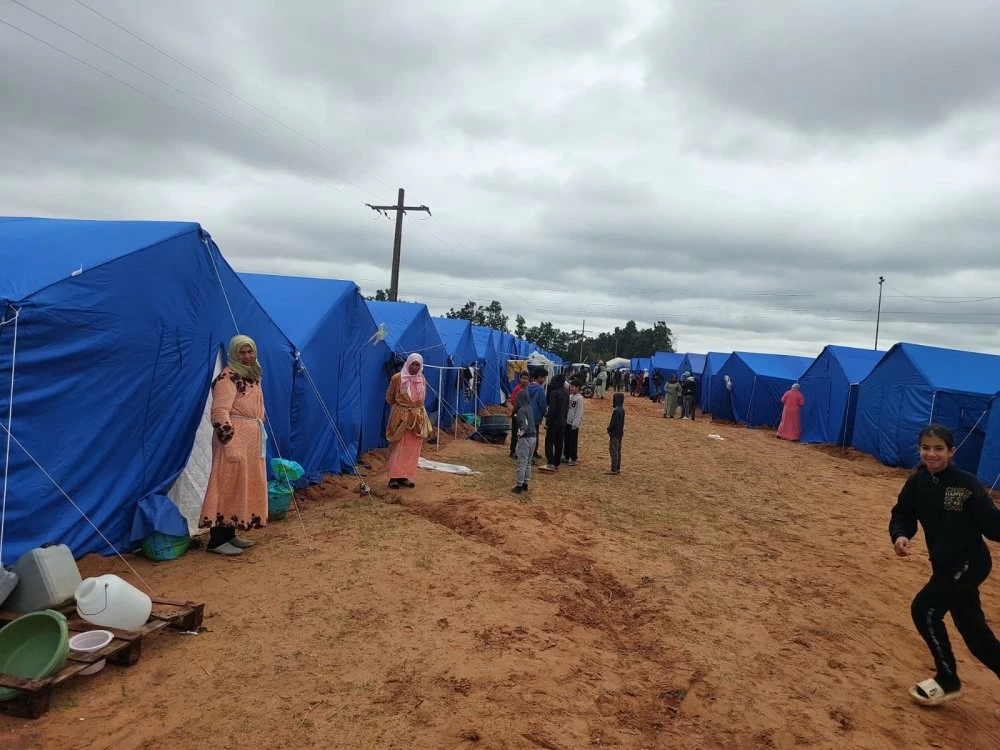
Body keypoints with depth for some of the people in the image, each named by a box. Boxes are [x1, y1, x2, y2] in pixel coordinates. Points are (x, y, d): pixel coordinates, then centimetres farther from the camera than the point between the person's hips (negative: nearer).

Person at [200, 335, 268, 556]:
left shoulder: (252, 375, 17)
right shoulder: (228, 377, -12)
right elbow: (219, 411, -19)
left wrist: (261, 439, 24)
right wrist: (230, 444, -24)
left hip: (251, 439, 9)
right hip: (233, 439, -9)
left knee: (245, 486, 12)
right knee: (228, 486, -7)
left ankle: (229, 534, 22)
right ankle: (217, 540, 0)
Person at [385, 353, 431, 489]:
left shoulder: (422, 380, 4)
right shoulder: (397, 378, -10)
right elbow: (389, 397, 4)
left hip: (417, 417, 5)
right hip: (401, 417, -5)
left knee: (412, 448, 5)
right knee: (399, 447, -4)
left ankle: (405, 476, 13)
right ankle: (394, 477, 1)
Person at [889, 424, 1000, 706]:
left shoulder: (966, 483, -17)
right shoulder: (917, 482, -3)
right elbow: (902, 514, 0)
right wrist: (900, 535, -18)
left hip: (969, 563, -6)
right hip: (944, 565, 6)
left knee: (924, 609, -10)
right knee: (973, 630, 15)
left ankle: (948, 681, 11)